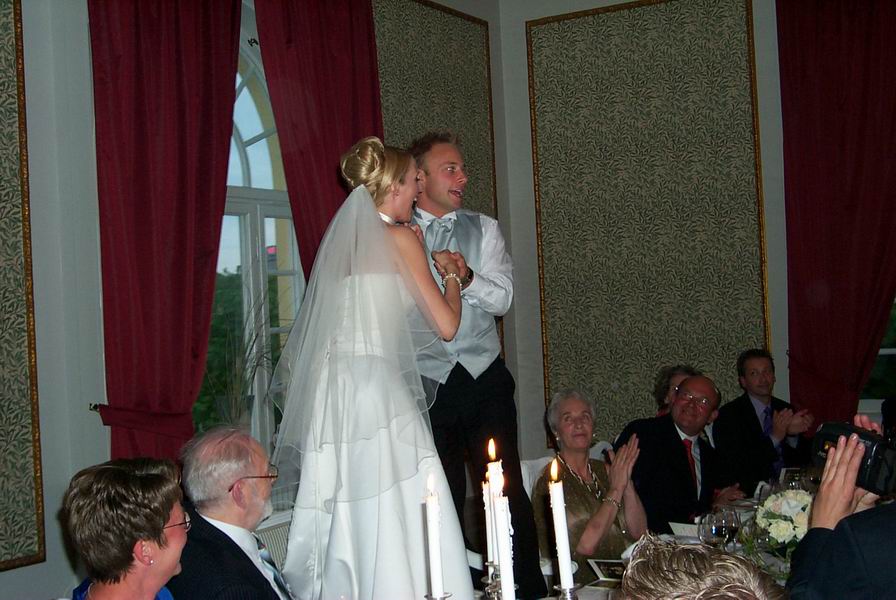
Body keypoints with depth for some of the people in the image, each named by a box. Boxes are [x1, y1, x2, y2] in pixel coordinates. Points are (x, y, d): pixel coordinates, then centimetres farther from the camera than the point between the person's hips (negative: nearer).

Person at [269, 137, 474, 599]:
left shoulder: (343, 238, 17)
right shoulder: (401, 238, -3)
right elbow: (446, 325, -4)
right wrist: (452, 274, 14)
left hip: (332, 394, 7)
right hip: (377, 389, -7)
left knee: (344, 520, 9)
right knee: (396, 522, -6)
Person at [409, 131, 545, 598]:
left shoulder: (483, 228, 9)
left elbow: (503, 298, -1)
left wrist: (468, 278, -20)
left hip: (485, 379, 1)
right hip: (427, 381, -1)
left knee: (508, 489, 0)